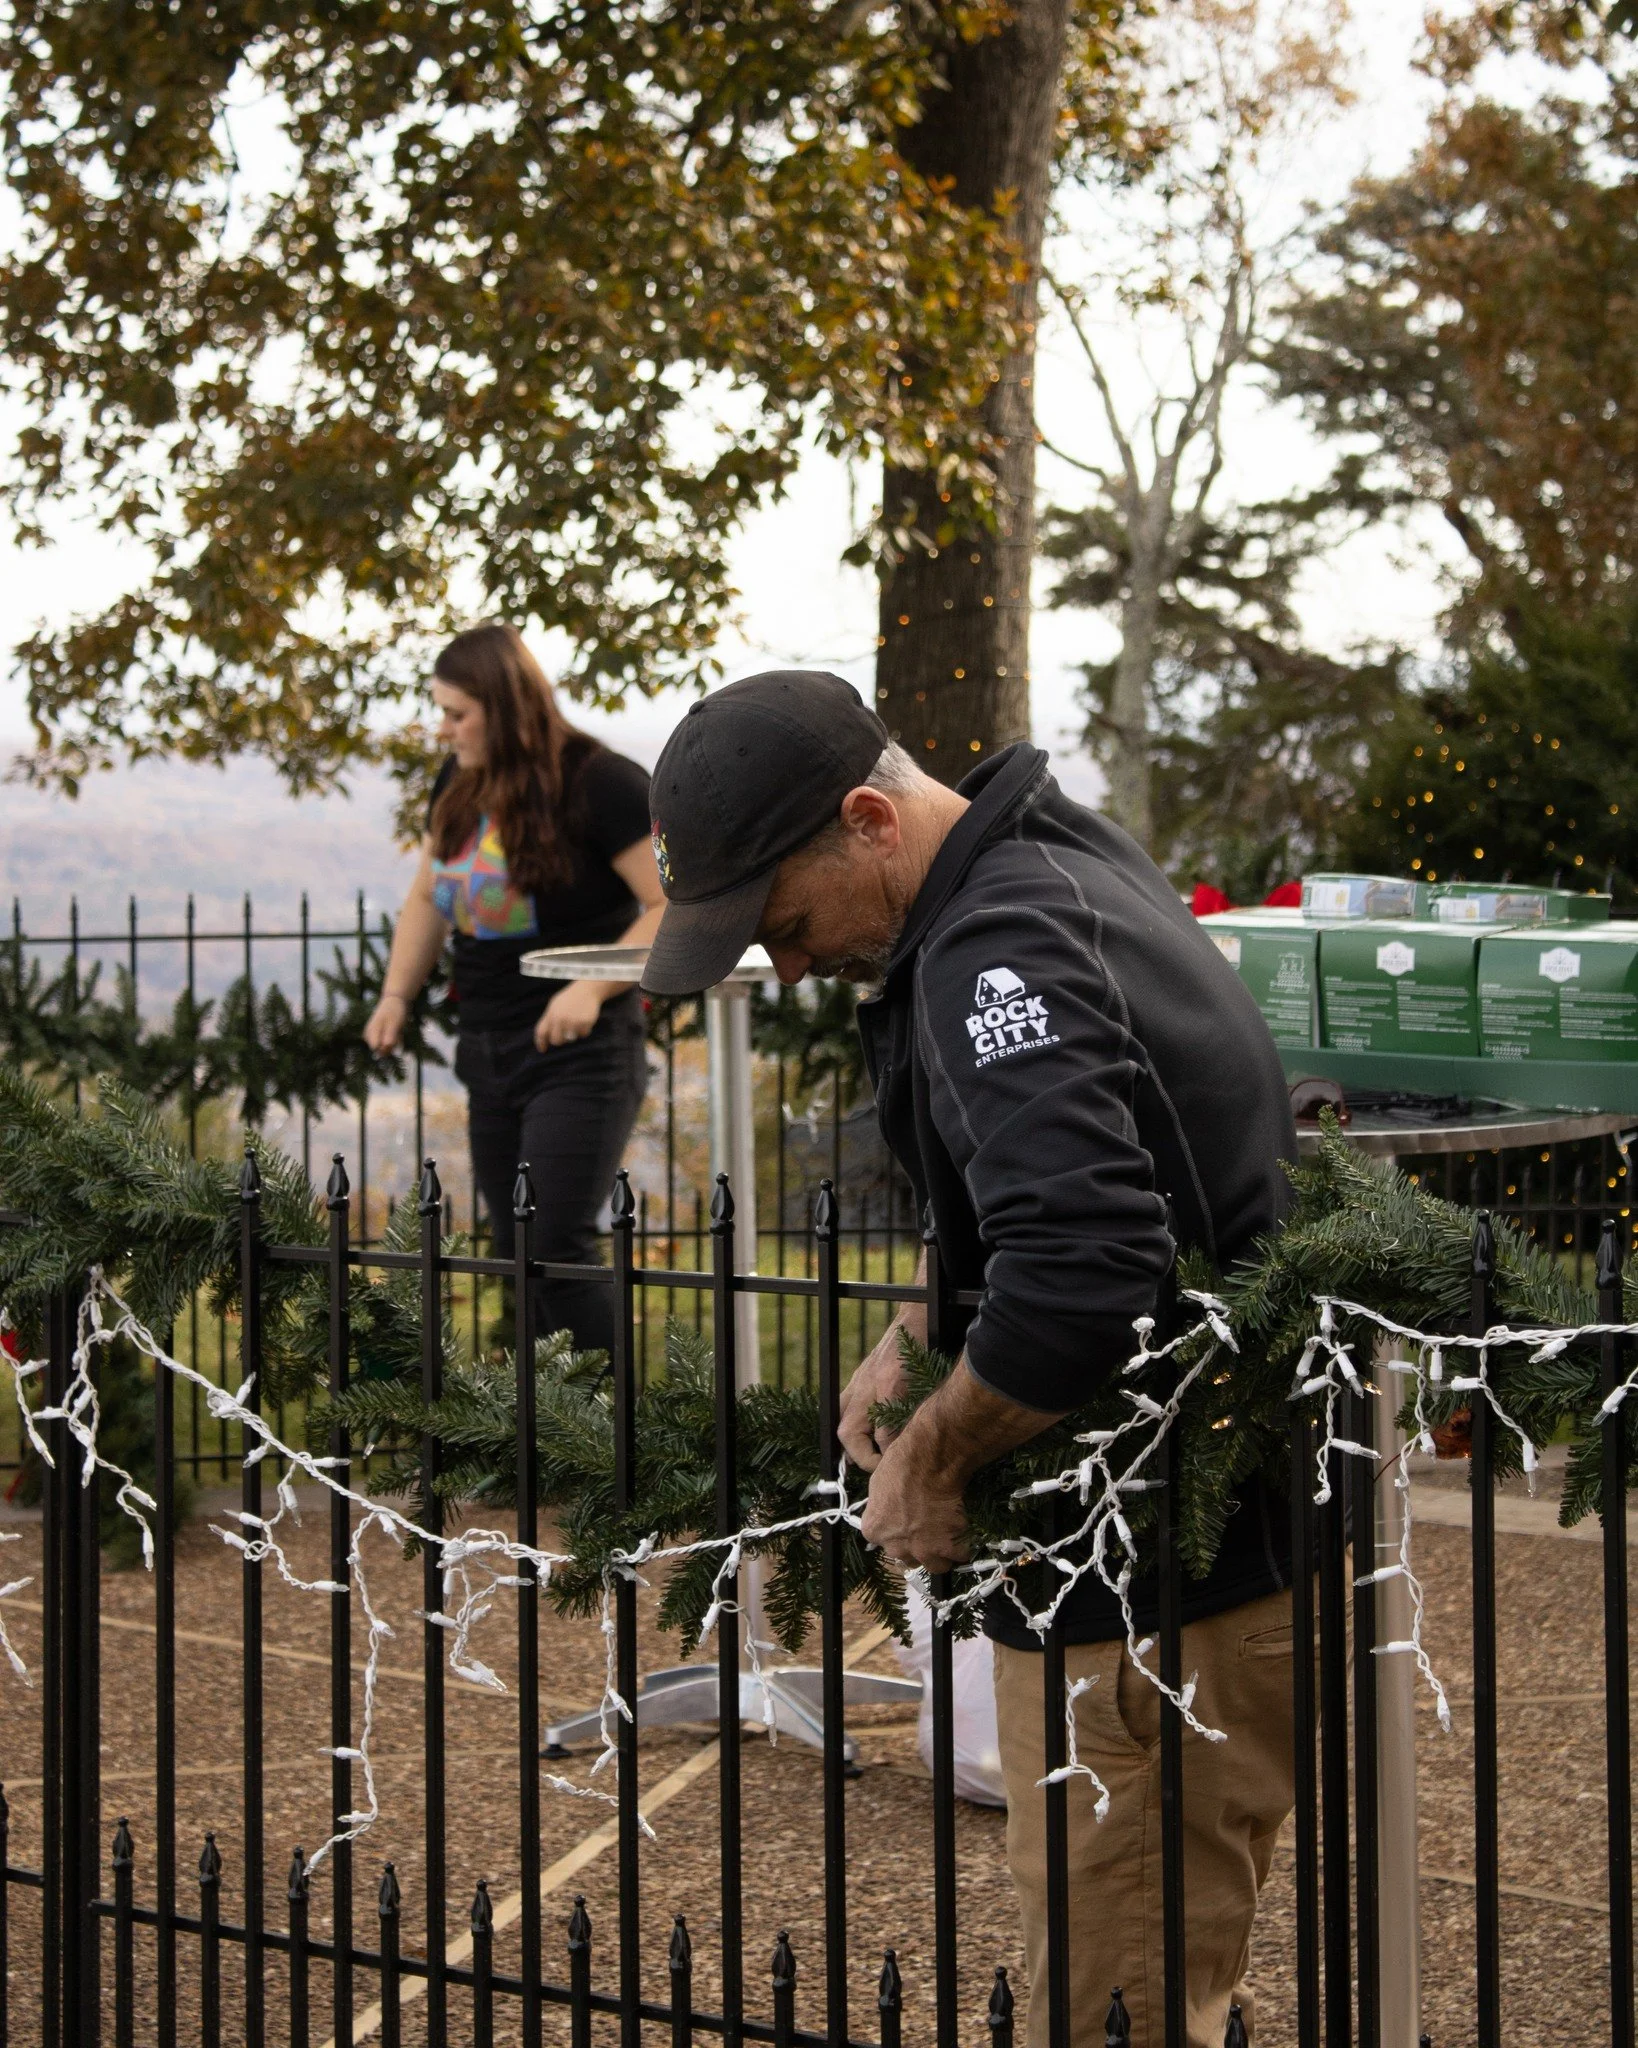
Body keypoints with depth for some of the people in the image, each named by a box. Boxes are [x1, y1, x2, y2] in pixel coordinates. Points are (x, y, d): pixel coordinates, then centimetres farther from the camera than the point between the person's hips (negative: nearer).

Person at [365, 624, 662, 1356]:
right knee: (517, 1257, 10)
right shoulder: (459, 784, 9)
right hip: (489, 1049, 8)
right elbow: (426, 898, 22)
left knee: (557, 1247, -15)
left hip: (581, 1055, -8)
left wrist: (591, 989, -25)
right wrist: (397, 995, 7)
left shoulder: (601, 784, -13)